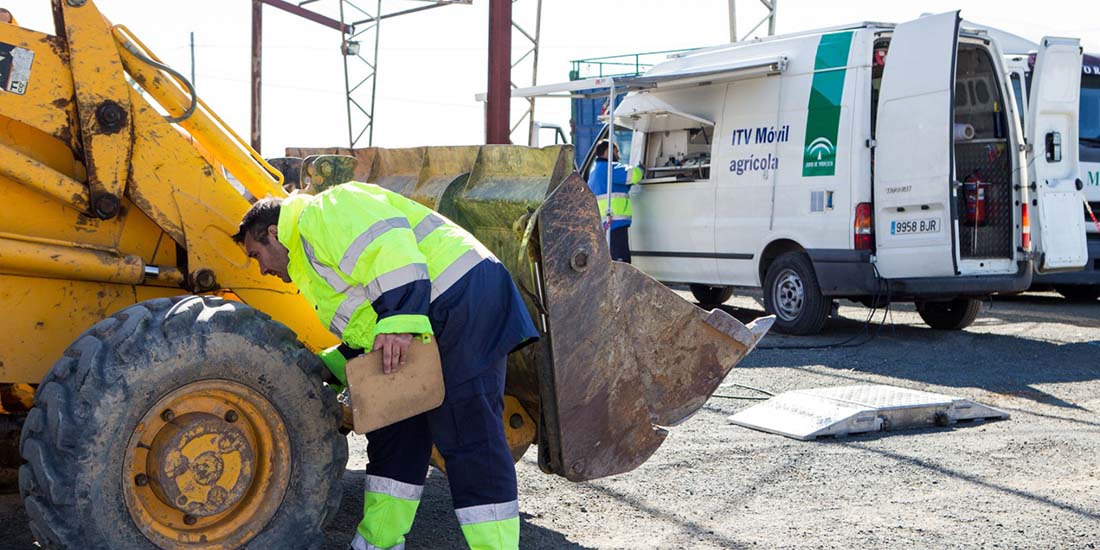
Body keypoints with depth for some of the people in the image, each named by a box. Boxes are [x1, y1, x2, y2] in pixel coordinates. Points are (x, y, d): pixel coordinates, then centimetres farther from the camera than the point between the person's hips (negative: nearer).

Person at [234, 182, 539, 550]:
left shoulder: (319, 214, -3)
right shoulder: (311, 254, 31)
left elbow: (386, 244, -22)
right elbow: (365, 331, 32)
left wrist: (399, 320, -29)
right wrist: (326, 368, 25)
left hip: (459, 300, -11)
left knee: (467, 434, -12)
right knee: (395, 434, 14)